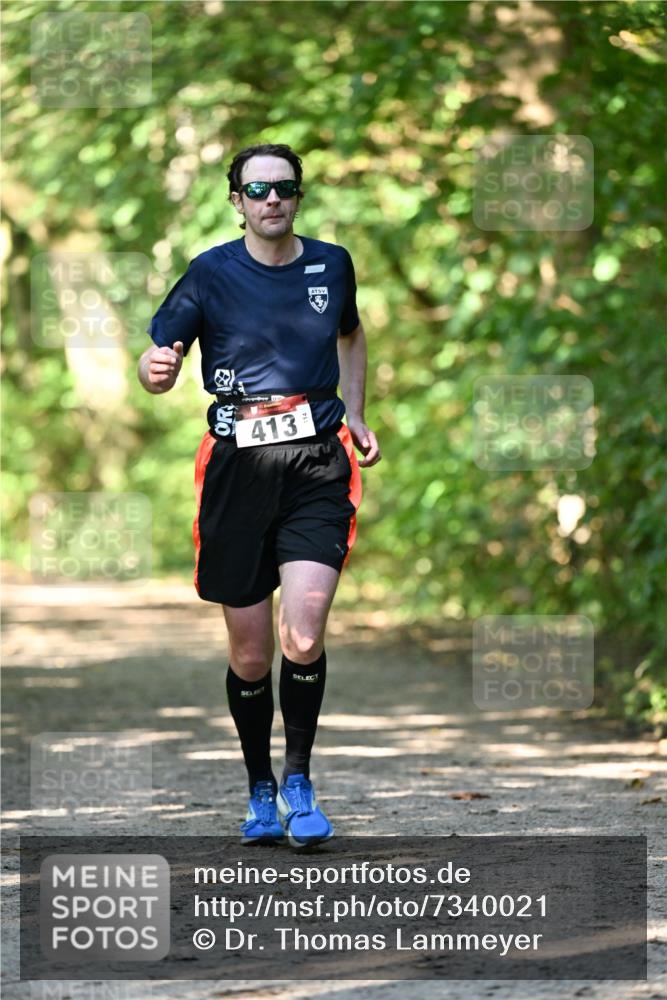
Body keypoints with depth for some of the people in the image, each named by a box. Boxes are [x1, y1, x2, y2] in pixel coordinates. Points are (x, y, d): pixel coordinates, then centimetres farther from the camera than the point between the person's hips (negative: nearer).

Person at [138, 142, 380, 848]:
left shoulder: (331, 264, 8)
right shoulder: (211, 273, 0)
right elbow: (157, 363, -2)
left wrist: (355, 416, 17)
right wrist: (156, 366, -26)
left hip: (317, 469, 1)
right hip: (236, 470, -1)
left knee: (303, 638, -17)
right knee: (250, 654, 4)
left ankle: (298, 782, 3)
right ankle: (260, 790, 25)